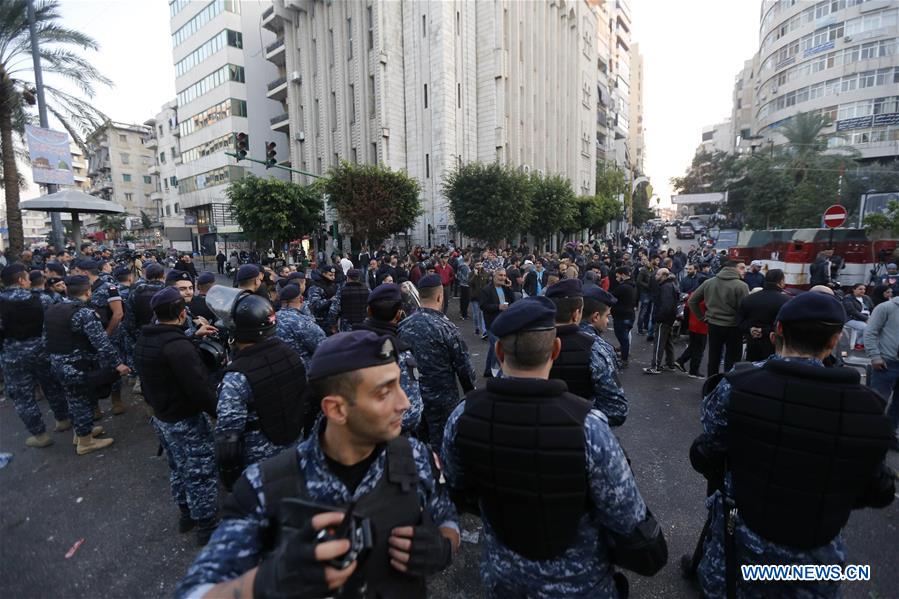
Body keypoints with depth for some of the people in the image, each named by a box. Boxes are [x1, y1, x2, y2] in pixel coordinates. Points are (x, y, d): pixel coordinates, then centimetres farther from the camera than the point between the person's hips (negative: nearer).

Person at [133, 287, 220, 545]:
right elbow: (199, 389, -30)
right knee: (202, 473, 5)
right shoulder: (177, 345, -28)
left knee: (178, 468, 24)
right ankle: (208, 526, 18)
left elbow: (146, 381, 14)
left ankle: (186, 514, 40)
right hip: (187, 420, -9)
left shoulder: (144, 340, 3)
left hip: (161, 417, 9)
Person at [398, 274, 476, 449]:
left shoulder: (403, 325, -5)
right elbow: (463, 364, -12)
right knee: (440, 443, 11)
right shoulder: (445, 327, -19)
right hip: (441, 396, -5)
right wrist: (470, 390, 5)